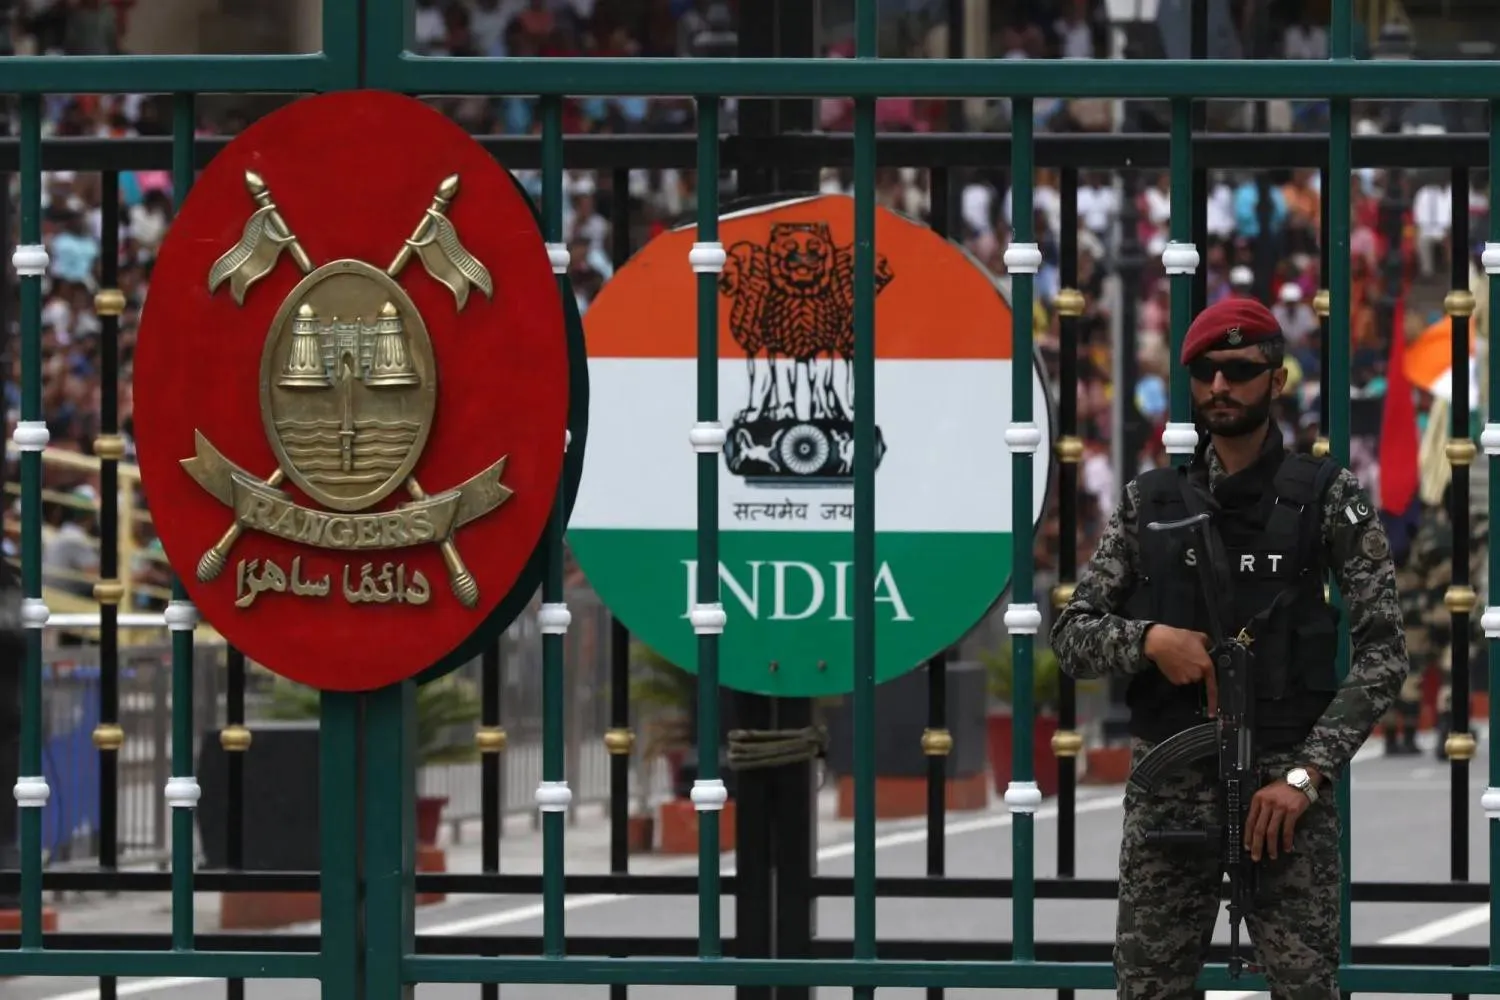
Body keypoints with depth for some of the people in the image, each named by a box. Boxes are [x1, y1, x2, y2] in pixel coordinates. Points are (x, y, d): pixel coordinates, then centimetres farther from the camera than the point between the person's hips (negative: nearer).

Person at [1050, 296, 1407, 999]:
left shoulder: (1329, 498, -1)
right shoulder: (1148, 502, 8)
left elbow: (1383, 653, -6)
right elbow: (1070, 638, 8)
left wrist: (1306, 775, -15)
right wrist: (1149, 639, -14)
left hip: (1284, 779, -3)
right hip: (1167, 781, 3)